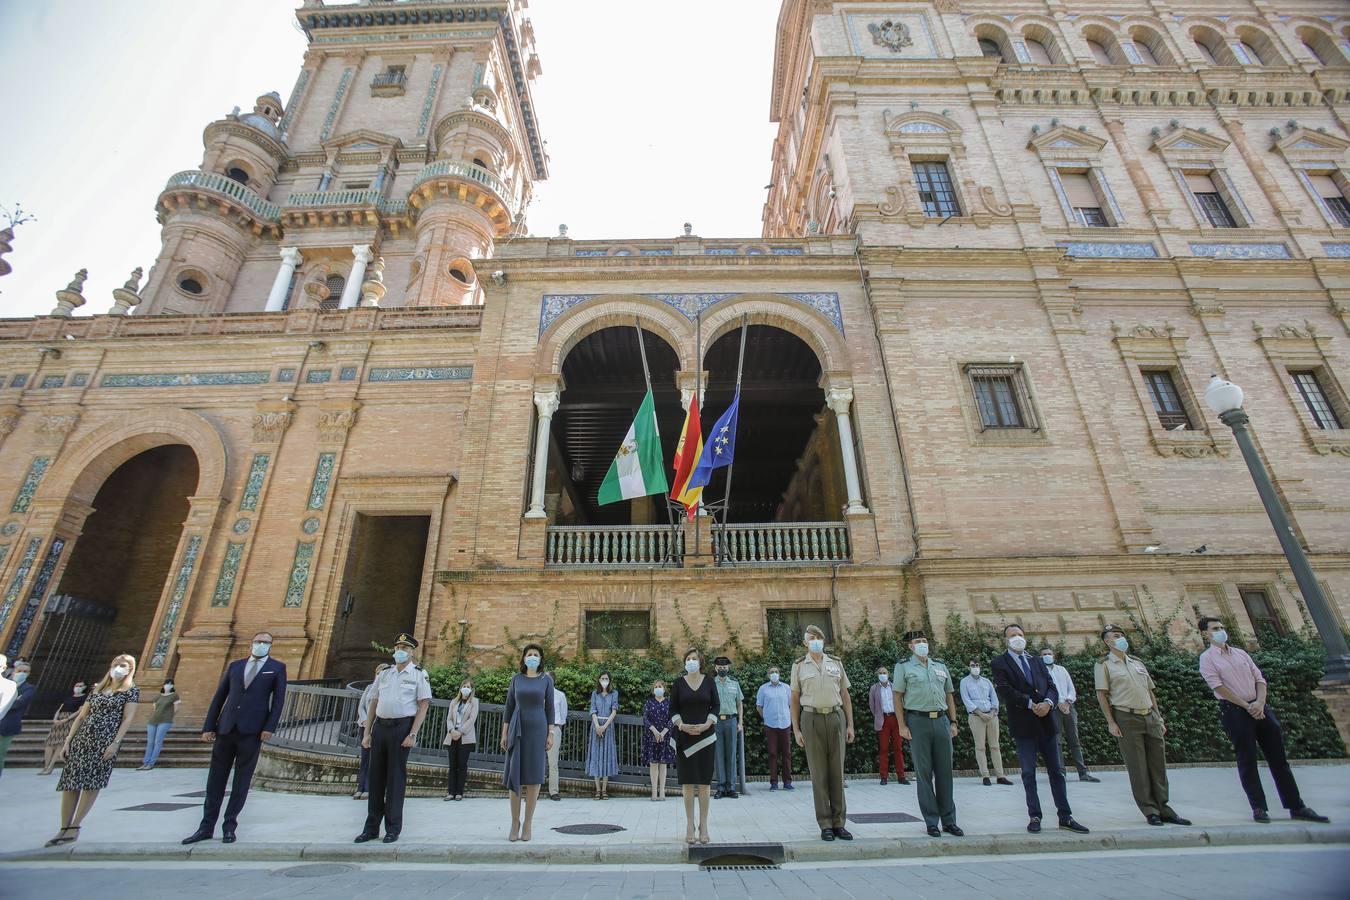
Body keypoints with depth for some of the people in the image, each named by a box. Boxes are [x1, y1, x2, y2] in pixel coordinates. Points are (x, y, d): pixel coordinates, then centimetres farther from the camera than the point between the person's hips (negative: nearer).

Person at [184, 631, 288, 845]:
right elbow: (219, 697, 12)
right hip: (225, 728, 3)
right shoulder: (235, 665, 13)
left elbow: (278, 699, -2)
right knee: (216, 779, 9)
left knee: (241, 781, 5)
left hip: (252, 731, -3)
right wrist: (208, 727, 6)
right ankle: (207, 827, 20)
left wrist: (269, 727, -11)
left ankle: (230, 826, 16)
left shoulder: (277, 668, 4)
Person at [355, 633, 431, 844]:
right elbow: (374, 704, 15)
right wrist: (367, 732, 9)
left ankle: (393, 828, 16)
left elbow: (423, 706, -7)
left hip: (401, 727, -5)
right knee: (375, 777, 10)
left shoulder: (419, 674, -3)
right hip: (380, 726, 5)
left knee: (395, 778, 2)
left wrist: (413, 734, -15)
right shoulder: (383, 674, 12)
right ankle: (371, 827, 23)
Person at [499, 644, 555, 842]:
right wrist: (504, 733, 2)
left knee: (533, 776, -1)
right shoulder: (516, 678, 5)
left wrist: (550, 734, -3)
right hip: (517, 729, 1)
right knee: (514, 775, 1)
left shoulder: (546, 680, 3)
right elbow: (509, 706, 7)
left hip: (538, 729, -1)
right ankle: (514, 822, 11)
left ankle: (528, 823, 8)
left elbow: (549, 708, 3)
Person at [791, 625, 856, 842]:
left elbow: (845, 696, 11)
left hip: (836, 718, 2)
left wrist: (850, 724, 5)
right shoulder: (799, 666, 4)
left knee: (837, 772, 5)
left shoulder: (836, 663, 9)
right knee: (818, 773, 2)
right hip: (812, 718, -2)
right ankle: (825, 824, 12)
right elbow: (795, 699, 4)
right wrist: (796, 729, -1)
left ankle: (839, 823, 16)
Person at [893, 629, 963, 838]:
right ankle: (931, 822, 12)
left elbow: (949, 696, 16)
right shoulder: (904, 667, 0)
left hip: (941, 721, 4)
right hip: (918, 721, -4)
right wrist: (902, 725, -8)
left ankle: (949, 820, 19)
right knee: (924, 773, 3)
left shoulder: (941, 666, 13)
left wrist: (953, 722, 9)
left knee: (945, 772, 8)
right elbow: (898, 697, -3)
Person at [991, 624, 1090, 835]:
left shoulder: (1038, 661, 14)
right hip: (1023, 725, -4)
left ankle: (1065, 817, 18)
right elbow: (1005, 690, -12)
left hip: (1047, 722, 4)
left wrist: (1048, 703, -13)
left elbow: (1051, 686, 7)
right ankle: (1034, 817, 12)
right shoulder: (999, 663, -1)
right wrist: (1032, 704, -17)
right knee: (1028, 773, 3)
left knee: (1056, 770, 9)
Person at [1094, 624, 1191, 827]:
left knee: (1158, 765, 7)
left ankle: (1163, 808, 18)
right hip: (1127, 719, -5)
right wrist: (1111, 723, -11)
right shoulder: (1103, 665, -2)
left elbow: (1150, 692, 19)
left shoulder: (1138, 663, 16)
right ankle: (1150, 811, 9)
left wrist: (1159, 718, 12)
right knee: (1138, 768, 0)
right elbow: (1101, 695, -6)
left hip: (1150, 717, 6)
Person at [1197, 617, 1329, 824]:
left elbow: (1259, 678, 9)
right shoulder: (1207, 658, -3)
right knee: (1247, 761, -1)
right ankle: (1259, 807, 7)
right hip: (1234, 711, -5)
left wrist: (1260, 703, -7)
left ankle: (1296, 806, 16)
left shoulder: (1240, 653, 14)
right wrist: (1247, 706, -14)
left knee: (1278, 757, 7)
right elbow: (1218, 686, -11)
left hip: (1259, 708, 5)